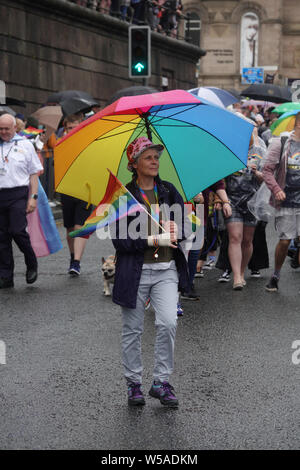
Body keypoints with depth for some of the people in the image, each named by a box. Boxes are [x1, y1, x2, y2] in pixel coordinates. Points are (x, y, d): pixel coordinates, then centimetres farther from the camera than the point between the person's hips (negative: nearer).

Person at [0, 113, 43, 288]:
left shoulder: (25, 145, 8)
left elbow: (34, 173, 7)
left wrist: (33, 197, -2)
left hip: (18, 194, -3)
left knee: (18, 231, -14)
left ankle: (32, 265, 9)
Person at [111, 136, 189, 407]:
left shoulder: (169, 191, 9)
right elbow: (119, 240, -10)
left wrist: (177, 228, -11)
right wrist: (153, 241, -19)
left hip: (166, 269, 2)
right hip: (135, 270, -2)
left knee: (168, 323, -10)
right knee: (133, 330, 6)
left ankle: (162, 382, 4)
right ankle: (134, 384, 22)